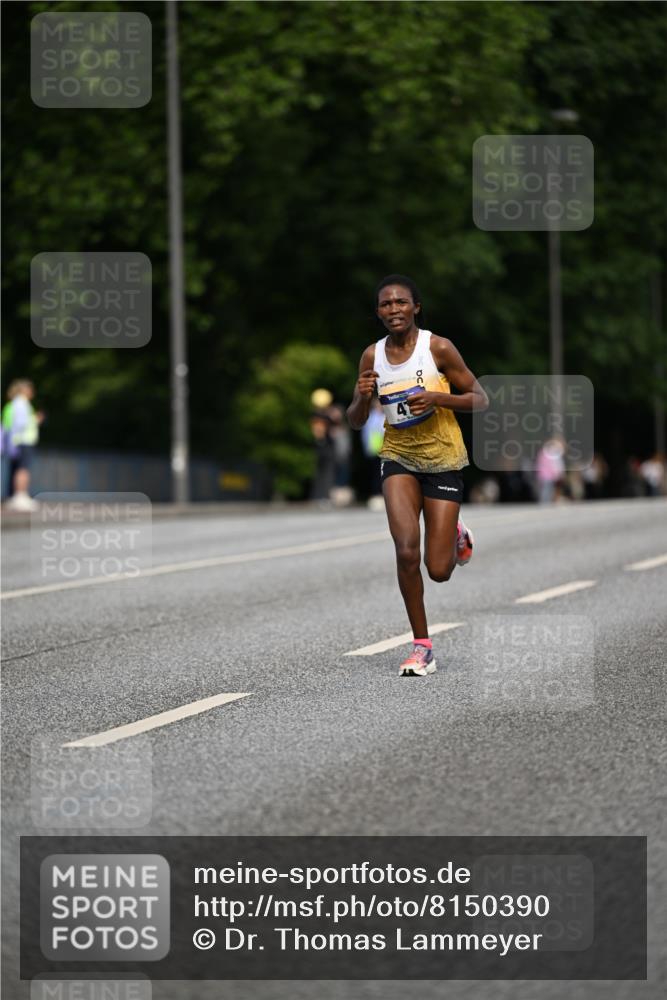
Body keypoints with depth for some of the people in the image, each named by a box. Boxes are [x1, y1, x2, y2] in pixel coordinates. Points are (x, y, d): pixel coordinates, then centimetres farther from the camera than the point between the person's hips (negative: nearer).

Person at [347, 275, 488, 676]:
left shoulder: (438, 348, -10)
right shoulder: (372, 356, 0)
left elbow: (480, 399, -6)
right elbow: (356, 422, 6)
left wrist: (437, 398, -22)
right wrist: (363, 397, -16)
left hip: (444, 461, -2)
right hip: (398, 459, 2)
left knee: (438, 570, -3)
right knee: (406, 551, -19)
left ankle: (457, 536, 35)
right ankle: (422, 646, -6)